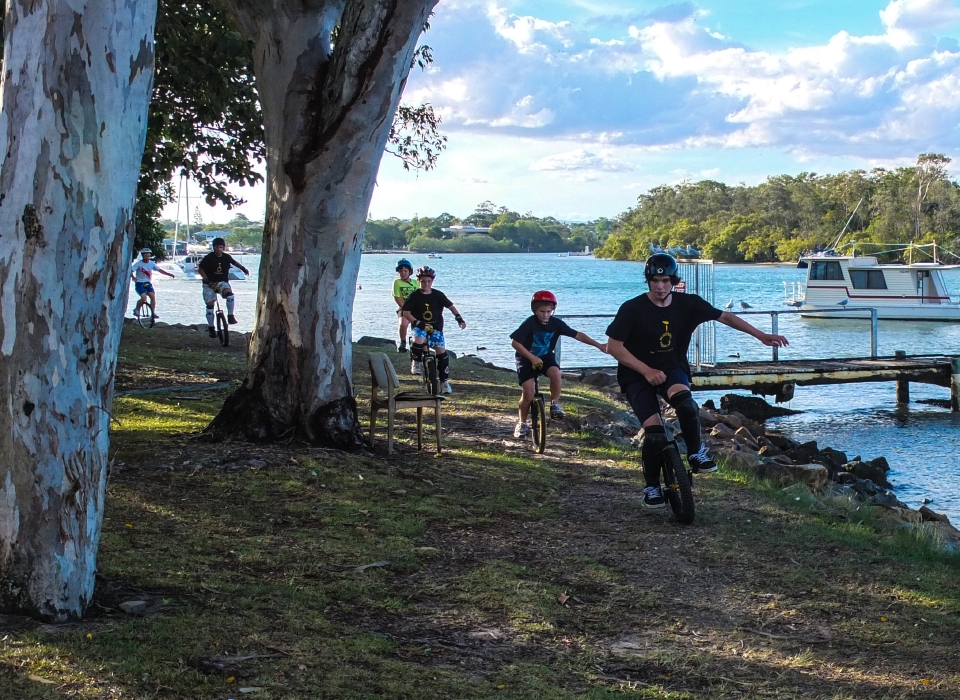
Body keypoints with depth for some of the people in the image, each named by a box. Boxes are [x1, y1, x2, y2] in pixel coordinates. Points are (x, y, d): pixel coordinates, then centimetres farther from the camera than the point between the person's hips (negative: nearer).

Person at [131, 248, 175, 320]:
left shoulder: (152, 263, 6)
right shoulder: (139, 263, -8)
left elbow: (160, 270, 5)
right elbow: (131, 271, -17)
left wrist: (169, 274, -7)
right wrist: (133, 277, -39)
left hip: (148, 283, 4)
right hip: (139, 283, -4)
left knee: (153, 296, -15)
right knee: (144, 298, -22)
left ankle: (153, 313, -7)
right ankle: (137, 309, 3)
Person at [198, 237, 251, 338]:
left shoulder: (226, 257, 0)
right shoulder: (209, 258, -11)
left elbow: (234, 262, 22)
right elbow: (200, 269, -9)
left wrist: (243, 269, 18)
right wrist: (206, 279, -19)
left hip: (223, 282, 1)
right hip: (210, 284, -1)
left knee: (229, 294, -31)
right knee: (210, 305, -5)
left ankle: (230, 316, -21)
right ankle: (211, 327, 8)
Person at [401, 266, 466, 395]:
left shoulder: (438, 295, 1)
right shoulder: (415, 296, -5)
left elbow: (450, 306, 7)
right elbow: (406, 313, -7)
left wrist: (459, 318, -7)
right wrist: (418, 323, -20)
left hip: (436, 327, 2)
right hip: (420, 327, -2)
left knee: (441, 351, -11)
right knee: (418, 341, -35)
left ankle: (444, 381, 0)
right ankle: (416, 363, -5)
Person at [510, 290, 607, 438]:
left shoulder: (556, 324, -11)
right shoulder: (530, 324, -21)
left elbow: (578, 335, -8)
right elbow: (515, 343, -21)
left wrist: (598, 345, -13)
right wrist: (532, 358, -25)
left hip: (546, 357, 2)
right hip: (527, 359, -2)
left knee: (555, 372, -32)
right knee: (528, 395, -13)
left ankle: (555, 404, -13)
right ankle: (522, 423, 9)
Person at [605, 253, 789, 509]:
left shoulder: (687, 304, -6)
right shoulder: (632, 309, -15)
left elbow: (724, 317, 1)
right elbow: (613, 346, -12)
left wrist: (761, 335, -5)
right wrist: (646, 370, -19)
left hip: (672, 369, 2)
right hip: (638, 375, -2)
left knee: (685, 403, -34)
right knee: (655, 434, -19)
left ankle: (696, 453, -10)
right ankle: (652, 486, 6)